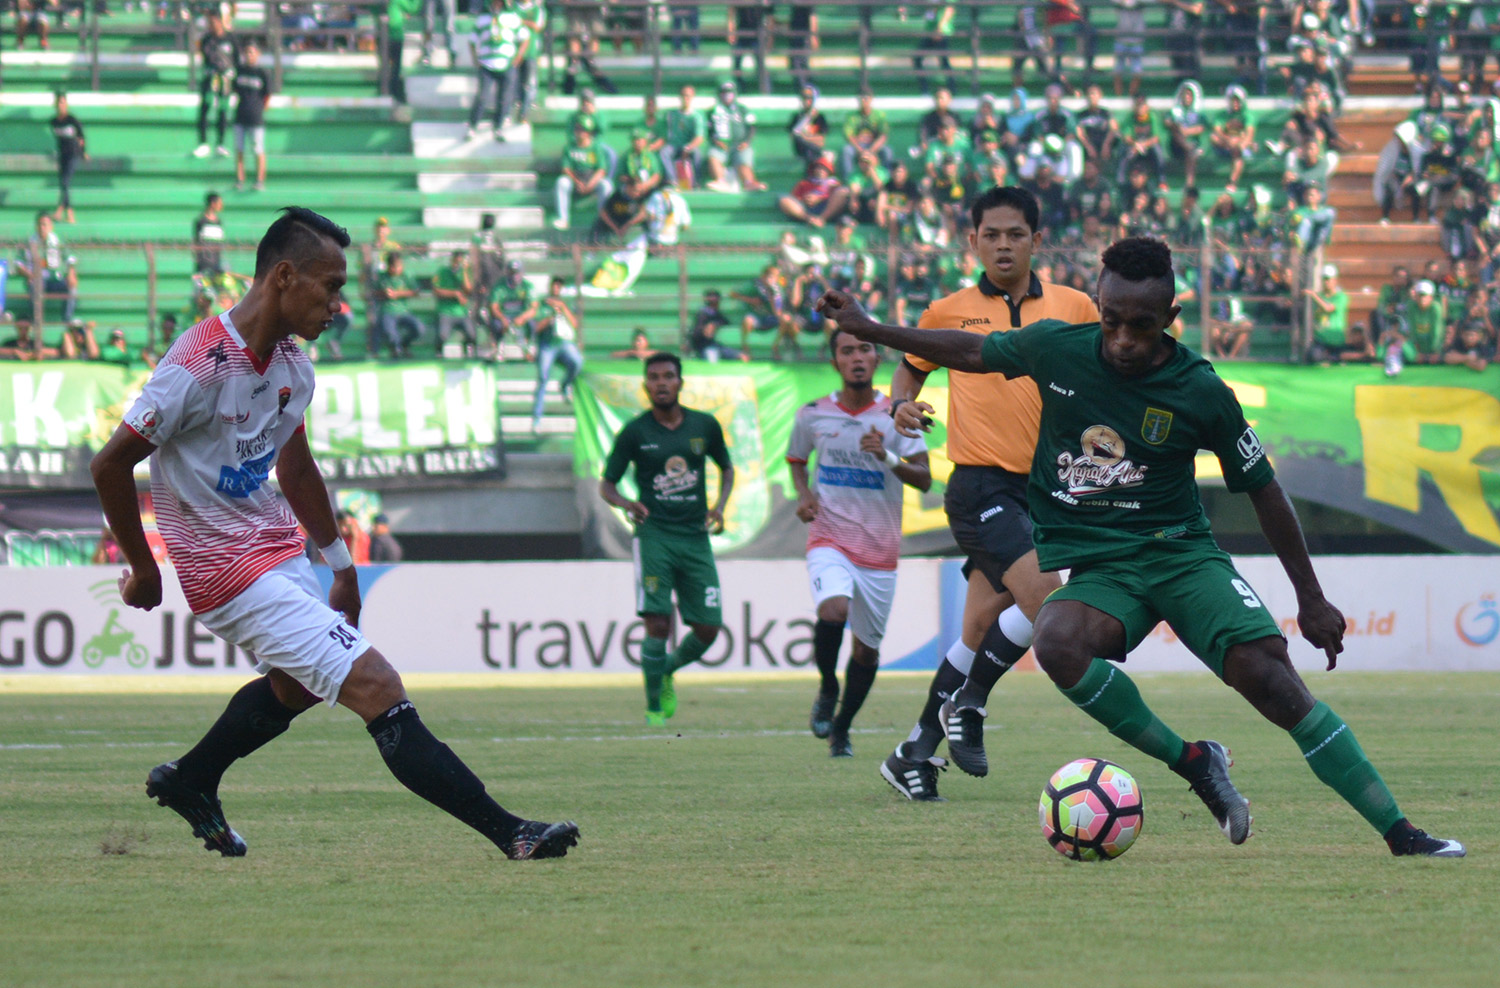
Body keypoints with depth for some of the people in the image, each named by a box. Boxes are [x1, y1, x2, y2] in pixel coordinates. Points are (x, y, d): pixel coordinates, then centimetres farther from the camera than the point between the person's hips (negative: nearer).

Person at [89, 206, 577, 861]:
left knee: (295, 684, 33)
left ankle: (188, 783, 51)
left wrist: (340, 563, 22)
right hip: (231, 572, -10)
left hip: (279, 553, 10)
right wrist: (143, 571, -8)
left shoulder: (292, 365, 4)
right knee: (378, 688, -16)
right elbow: (109, 466, -17)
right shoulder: (200, 366, -23)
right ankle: (506, 832, -19)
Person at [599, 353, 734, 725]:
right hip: (654, 534, -3)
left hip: (696, 537, 3)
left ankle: (667, 671, 30)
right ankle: (654, 707, -1)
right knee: (658, 624, -15)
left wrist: (720, 505, 3)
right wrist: (625, 503, -19)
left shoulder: (704, 426, 6)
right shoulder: (634, 433, -1)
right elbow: (606, 485, 3)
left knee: (708, 630, 0)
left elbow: (726, 468, 22)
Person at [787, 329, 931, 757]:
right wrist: (803, 494, 1)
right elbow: (796, 460, 21)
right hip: (829, 541, -1)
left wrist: (888, 458, -25)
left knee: (867, 648, 8)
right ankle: (827, 689, -3)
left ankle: (842, 729, 29)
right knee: (833, 610, -30)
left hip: (880, 551, 1)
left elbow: (924, 480, -7)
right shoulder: (813, 415, 2)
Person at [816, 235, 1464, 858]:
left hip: (1181, 551, -1)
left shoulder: (1201, 392, -7)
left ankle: (1399, 834, -20)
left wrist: (1311, 598, 7)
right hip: (1096, 569, 1)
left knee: (1269, 673, -25)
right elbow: (973, 353, 20)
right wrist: (870, 330, 23)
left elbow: (1261, 489, 4)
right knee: (1057, 642, -35)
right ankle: (1192, 763, -17)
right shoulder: (1055, 349, -2)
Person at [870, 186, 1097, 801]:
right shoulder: (949, 312, 4)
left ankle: (915, 754, 18)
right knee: (1046, 599, -24)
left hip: (1043, 488, 4)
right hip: (980, 485, -4)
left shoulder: (1073, 309, 7)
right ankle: (967, 705, -5)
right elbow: (911, 366, 20)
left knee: (981, 634, 7)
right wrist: (901, 405, -1)